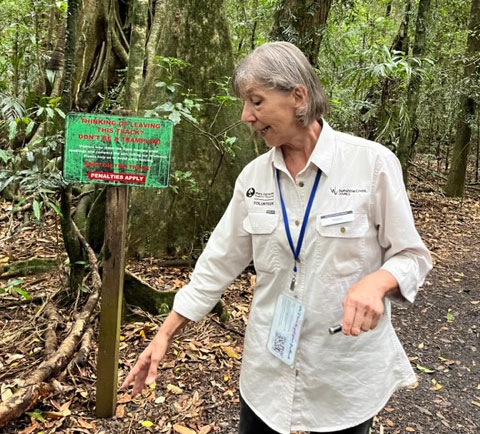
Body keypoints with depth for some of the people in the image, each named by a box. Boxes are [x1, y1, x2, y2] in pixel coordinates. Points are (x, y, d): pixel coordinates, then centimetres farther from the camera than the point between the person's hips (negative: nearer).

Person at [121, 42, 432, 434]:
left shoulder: (372, 162, -14)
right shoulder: (254, 176, -2)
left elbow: (411, 255, -6)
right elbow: (219, 262, 3)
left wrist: (375, 282, -28)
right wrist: (165, 334, 4)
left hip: (346, 371, -3)